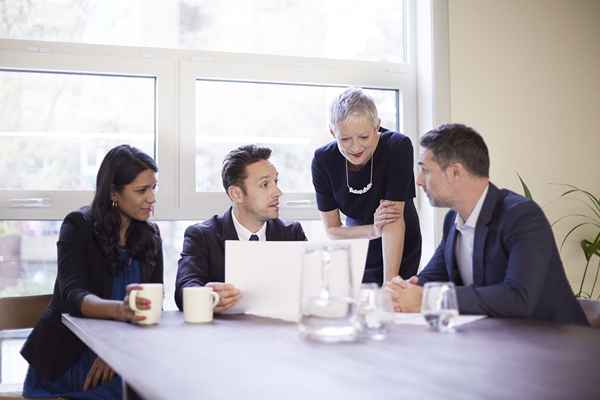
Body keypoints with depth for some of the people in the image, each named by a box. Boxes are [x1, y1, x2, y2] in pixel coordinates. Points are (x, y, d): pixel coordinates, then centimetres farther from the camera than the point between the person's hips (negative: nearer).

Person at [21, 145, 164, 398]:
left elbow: (153, 301, 0)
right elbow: (72, 295, -21)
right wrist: (120, 309, -43)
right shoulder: (79, 226, -7)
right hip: (65, 361, -4)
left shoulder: (151, 236, 6)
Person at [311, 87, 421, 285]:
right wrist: (373, 230, -28)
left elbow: (395, 220, -29)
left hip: (401, 250, -2)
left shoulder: (398, 147, -26)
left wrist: (390, 283, -35)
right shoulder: (323, 160, -18)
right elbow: (331, 230, -11)